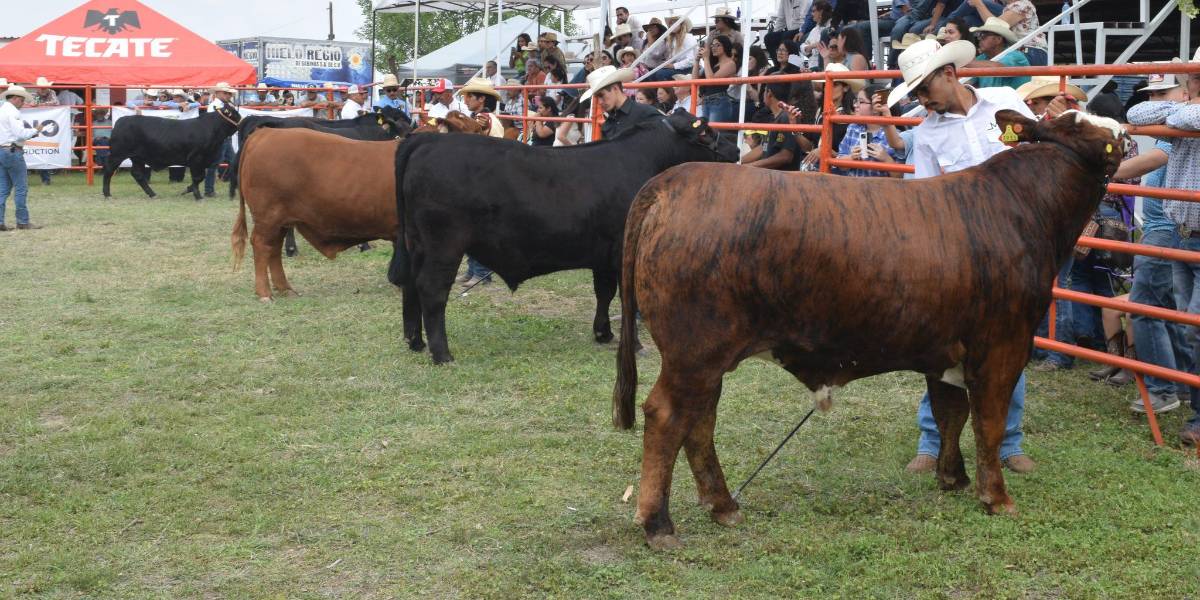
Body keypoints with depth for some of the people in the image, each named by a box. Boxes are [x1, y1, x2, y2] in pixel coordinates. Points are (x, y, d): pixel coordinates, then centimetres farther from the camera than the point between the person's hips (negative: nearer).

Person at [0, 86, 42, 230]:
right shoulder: (12, 112, -12)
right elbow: (20, 133, -19)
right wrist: (34, 131, -3)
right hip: (12, 151, -9)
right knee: (21, 188, -3)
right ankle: (23, 221, -1)